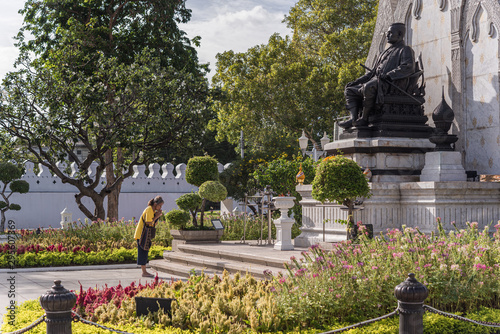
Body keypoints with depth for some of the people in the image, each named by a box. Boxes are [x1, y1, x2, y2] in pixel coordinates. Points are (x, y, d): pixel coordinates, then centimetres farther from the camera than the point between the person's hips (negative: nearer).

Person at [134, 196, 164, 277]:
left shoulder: (152, 210, 14)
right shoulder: (149, 210, -16)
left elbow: (153, 224, 13)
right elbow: (148, 223, -23)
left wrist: (157, 216, 0)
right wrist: (156, 217, -14)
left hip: (145, 235, 10)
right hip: (142, 234, -10)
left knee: (144, 253, 11)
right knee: (143, 253, -7)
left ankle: (144, 271, 14)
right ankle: (144, 272, -6)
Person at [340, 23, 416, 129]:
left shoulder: (405, 50, 7)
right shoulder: (386, 52, 33)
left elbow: (408, 67, -13)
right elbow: (373, 72, 31)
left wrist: (389, 75, -24)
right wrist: (356, 81, 18)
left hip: (391, 85, -9)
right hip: (375, 81, 9)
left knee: (368, 87, -38)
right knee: (350, 90, -3)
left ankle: (364, 118, -33)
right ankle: (353, 119, -22)